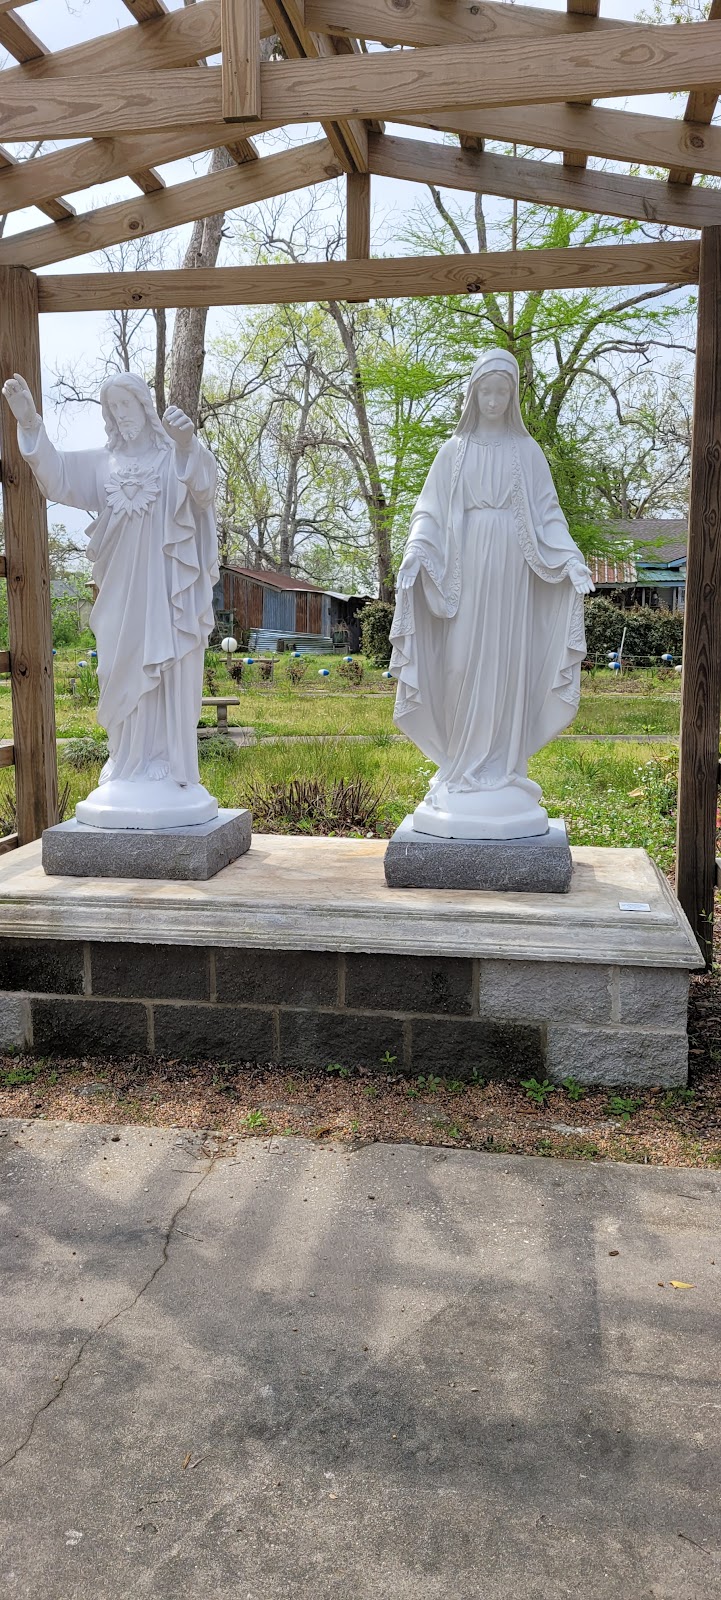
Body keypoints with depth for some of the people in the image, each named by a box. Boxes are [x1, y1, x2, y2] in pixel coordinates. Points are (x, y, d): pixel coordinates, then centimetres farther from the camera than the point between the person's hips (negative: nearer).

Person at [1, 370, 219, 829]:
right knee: (126, 677, 4)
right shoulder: (103, 464, 15)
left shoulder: (176, 456, 3)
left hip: (167, 585, -4)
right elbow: (57, 474, 2)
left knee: (170, 675, -4)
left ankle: (170, 775, -1)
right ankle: (129, 772, 9)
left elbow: (204, 488, -17)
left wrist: (188, 444, -37)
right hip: (122, 589, 4)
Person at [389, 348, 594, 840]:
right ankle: (462, 774, 2)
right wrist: (415, 555, -11)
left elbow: (548, 514, 7)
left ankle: (503, 772, 4)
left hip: (512, 569, 0)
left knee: (508, 664, -2)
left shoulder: (527, 451, 12)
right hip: (465, 568, 0)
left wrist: (572, 558, -8)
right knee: (463, 665, -4)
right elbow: (430, 514, 7)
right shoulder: (454, 452, 12)